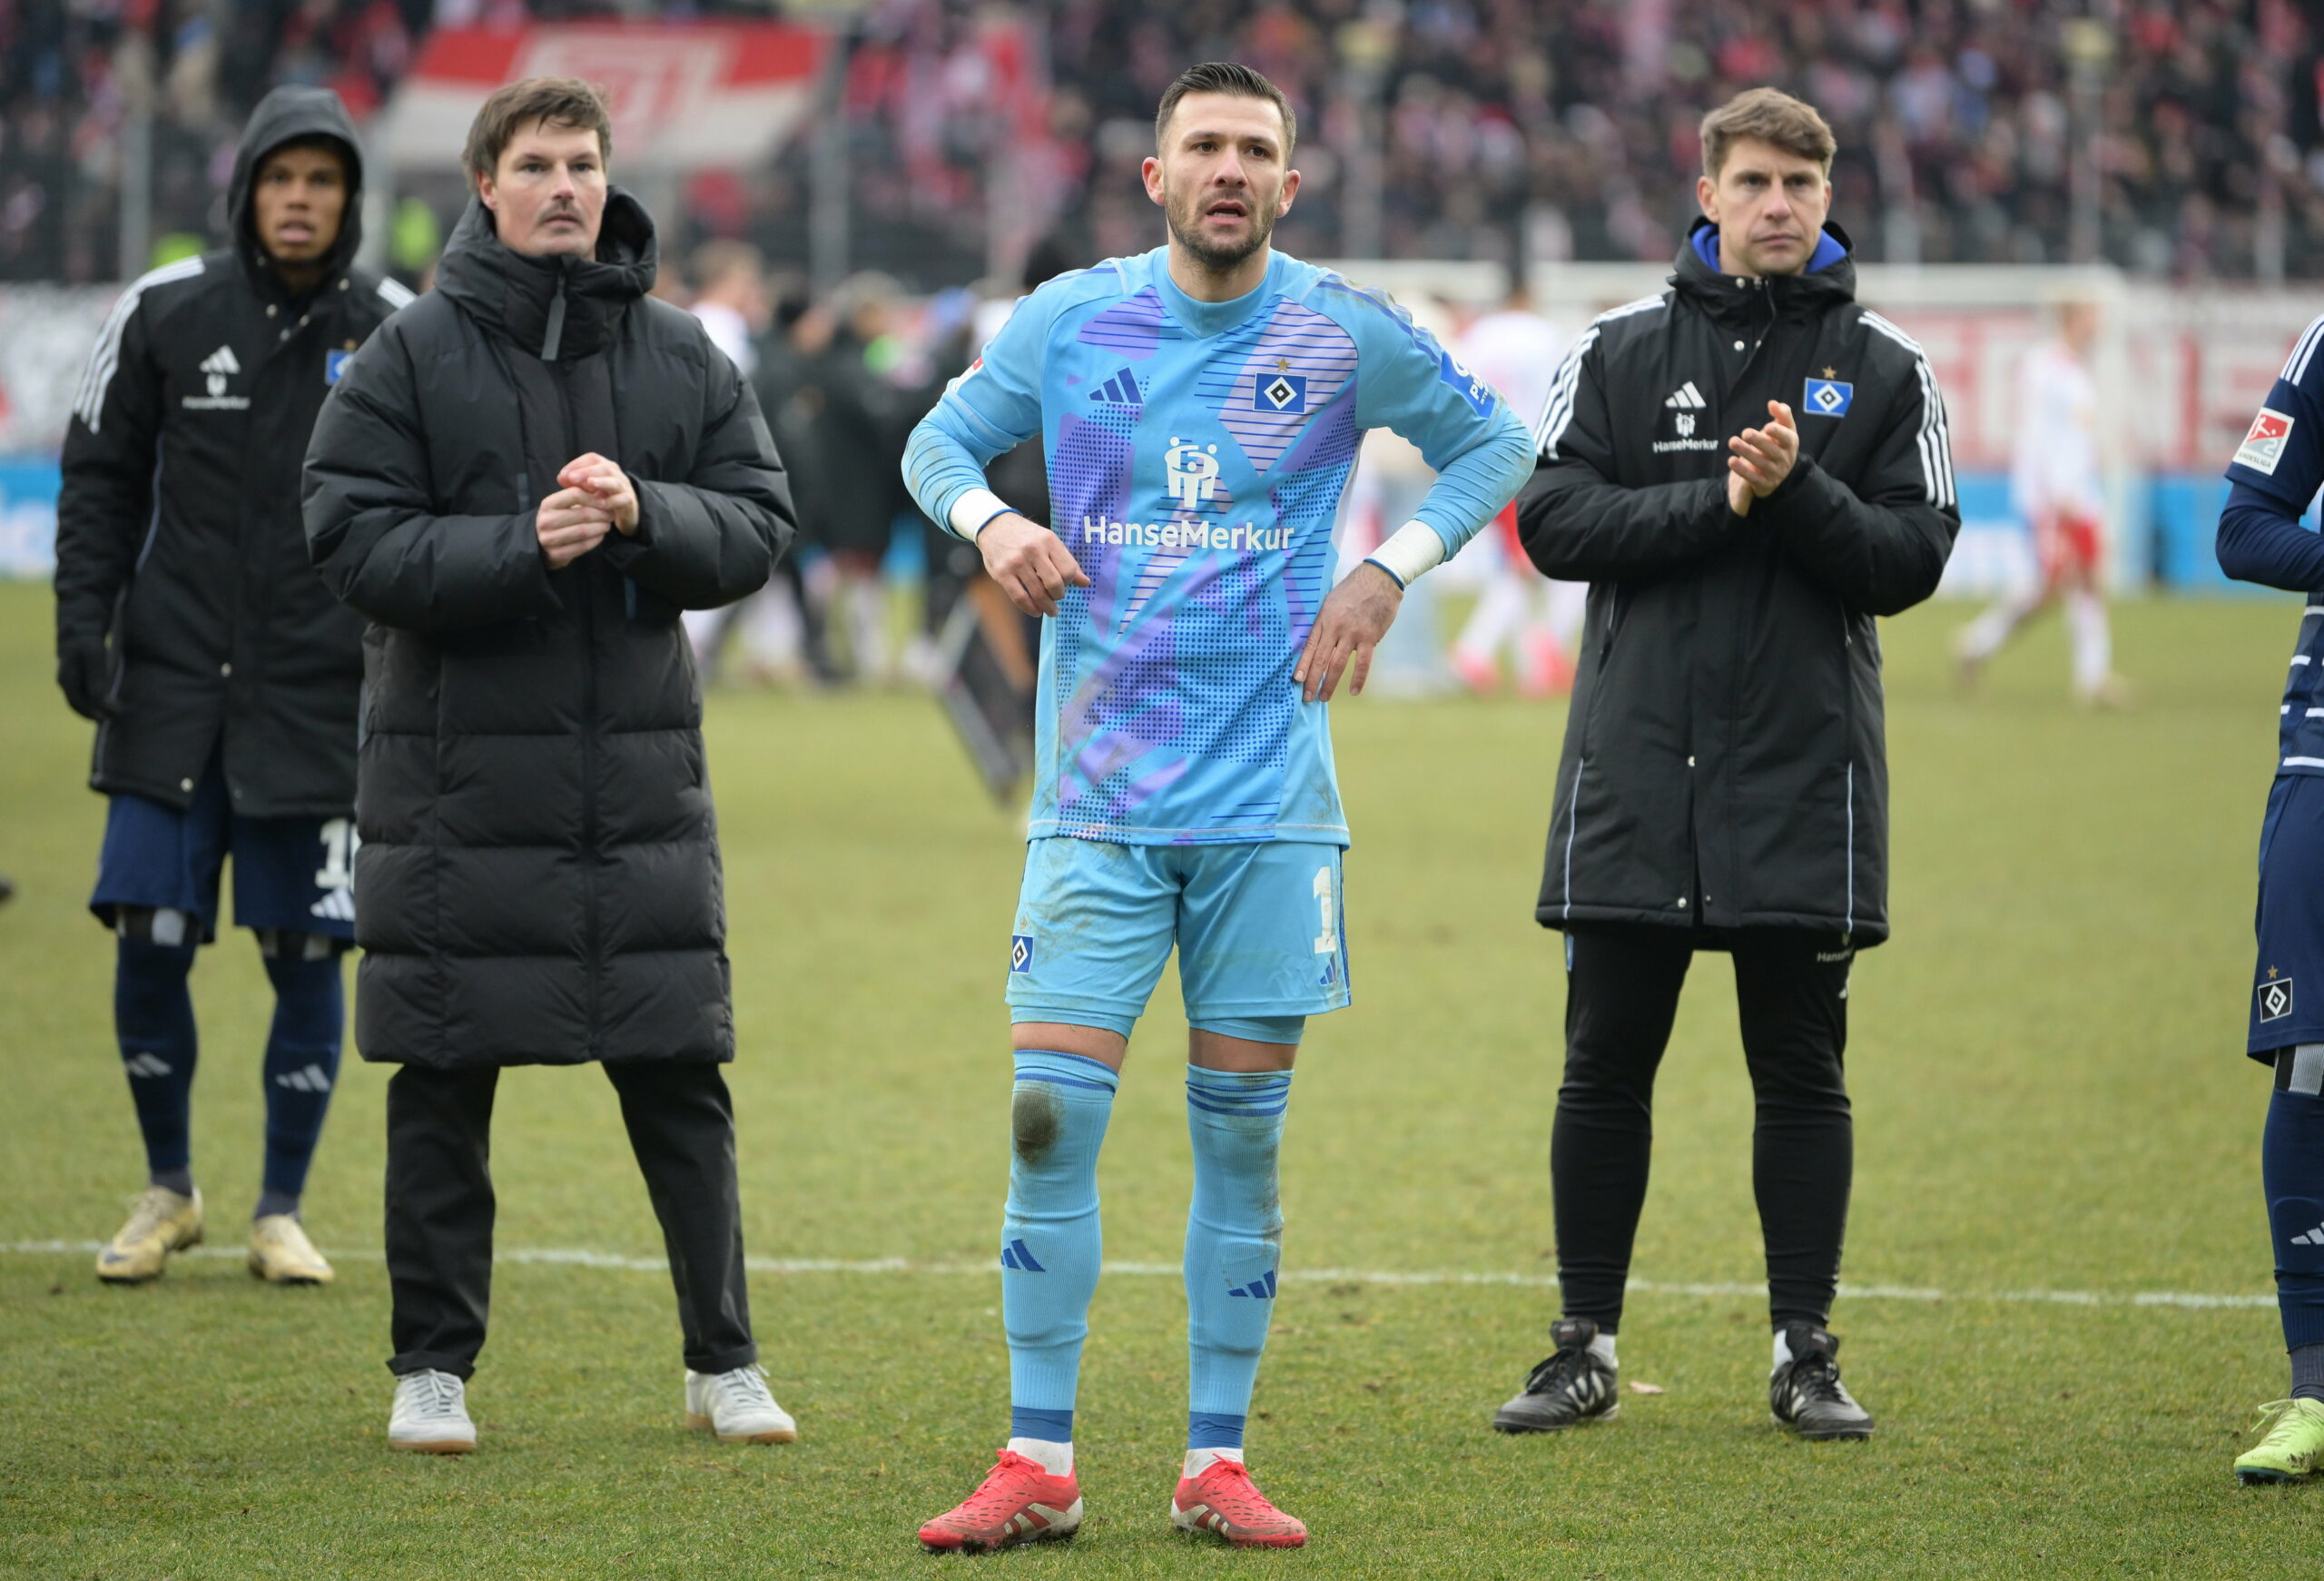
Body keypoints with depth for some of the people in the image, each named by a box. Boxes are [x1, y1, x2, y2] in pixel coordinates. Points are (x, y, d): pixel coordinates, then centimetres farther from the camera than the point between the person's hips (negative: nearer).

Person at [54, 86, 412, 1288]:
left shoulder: (396, 334, 0)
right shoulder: (163, 313, 1)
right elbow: (101, 477, 9)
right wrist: (83, 621, 0)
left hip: (324, 695, 0)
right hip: (170, 688, 1)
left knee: (304, 955, 0)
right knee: (149, 942, -2)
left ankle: (281, 1212, 14)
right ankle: (167, 1191, 18)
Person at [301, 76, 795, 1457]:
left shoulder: (683, 358, 8)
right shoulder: (412, 358, -2)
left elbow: (758, 522, 4)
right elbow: (356, 540, -8)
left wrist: (643, 514, -15)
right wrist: (520, 546, -20)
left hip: (643, 768, 2)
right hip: (457, 768, -2)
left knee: (682, 1081, 4)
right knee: (444, 1085, 3)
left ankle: (724, 1358, 14)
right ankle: (435, 1366, 13)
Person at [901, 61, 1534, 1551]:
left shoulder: (1345, 334, -1)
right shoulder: (1069, 323, 1)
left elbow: (1494, 439, 13)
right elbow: (941, 437, 16)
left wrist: (1392, 569, 0)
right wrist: (990, 520, -6)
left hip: (1270, 798, 0)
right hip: (1099, 797, 0)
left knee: (1242, 1132, 3)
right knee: (1051, 1112, -7)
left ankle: (1218, 1461, 11)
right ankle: (1039, 1465, 1)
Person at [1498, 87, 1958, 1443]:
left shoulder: (1885, 373, 6)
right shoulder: (1621, 354, 6)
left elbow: (1912, 559, -1)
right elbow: (1556, 522, -4)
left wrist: (1800, 492, -17)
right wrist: (1721, 500, -14)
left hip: (1807, 772, 0)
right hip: (1635, 770, 0)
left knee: (1803, 1074, 3)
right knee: (1607, 1066, 3)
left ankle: (1807, 1352, 11)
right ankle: (1586, 1346, 11)